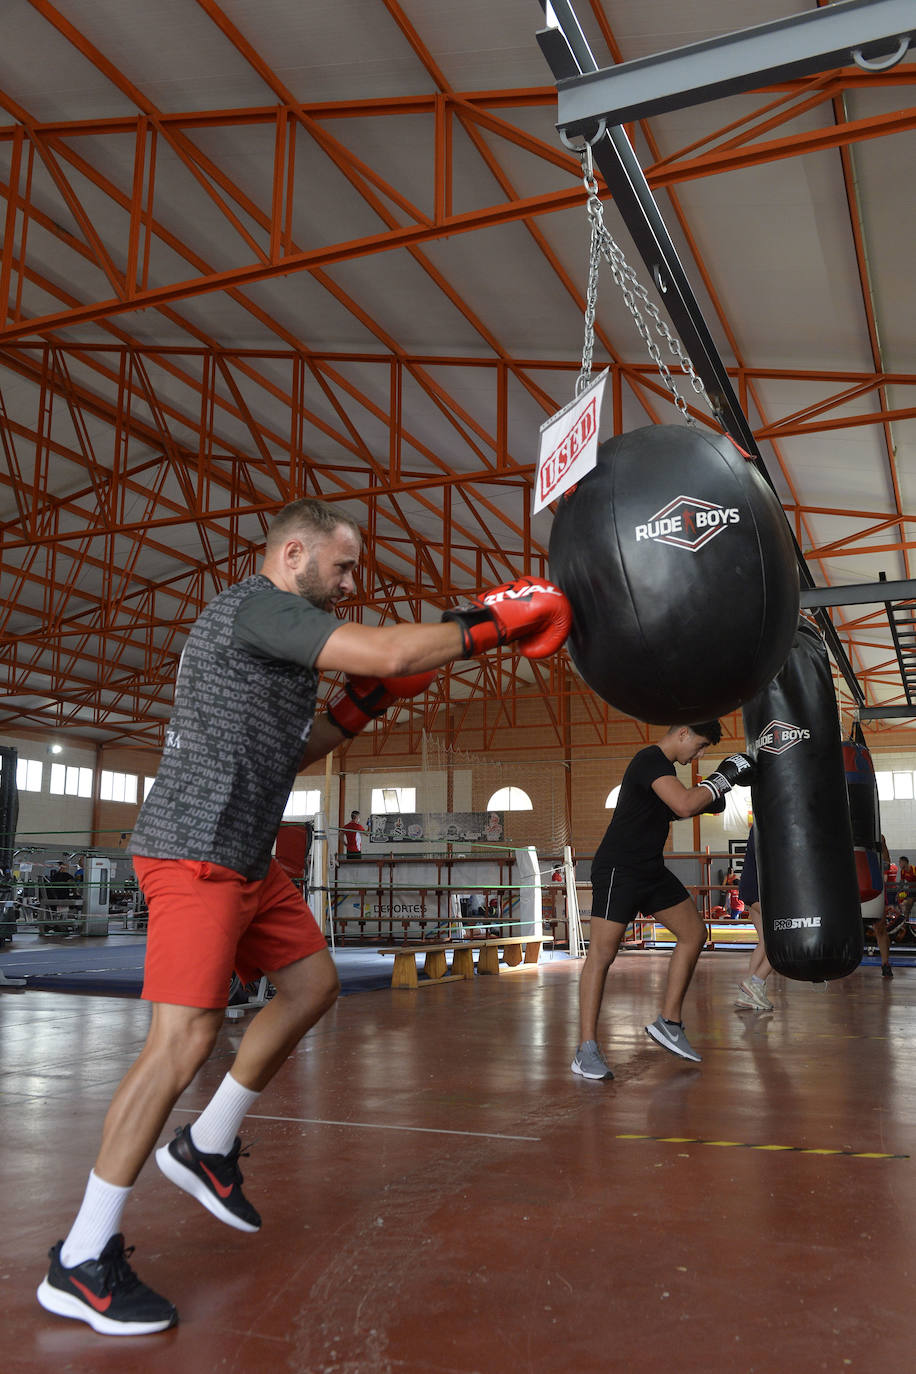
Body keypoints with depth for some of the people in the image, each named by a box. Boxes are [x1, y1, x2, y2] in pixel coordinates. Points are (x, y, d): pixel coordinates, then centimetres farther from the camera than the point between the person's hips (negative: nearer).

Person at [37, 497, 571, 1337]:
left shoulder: (274, 631, 18)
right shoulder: (256, 607, -14)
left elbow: (285, 753, 22)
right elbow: (391, 652, -25)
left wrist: (358, 708, 11)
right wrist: (493, 620, -14)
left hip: (245, 859, 11)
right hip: (196, 854, -11)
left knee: (311, 985, 14)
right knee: (186, 1040, -13)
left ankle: (208, 1148, 26)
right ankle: (81, 1262, 0)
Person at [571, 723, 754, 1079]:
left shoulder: (662, 766, 13)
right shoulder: (650, 761, -18)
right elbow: (684, 804, -32)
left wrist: (705, 801, 13)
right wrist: (721, 778, -19)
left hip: (651, 869, 11)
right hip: (618, 869, -11)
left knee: (693, 933, 9)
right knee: (603, 953, -11)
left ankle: (668, 1023, 17)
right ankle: (587, 1050, -7)